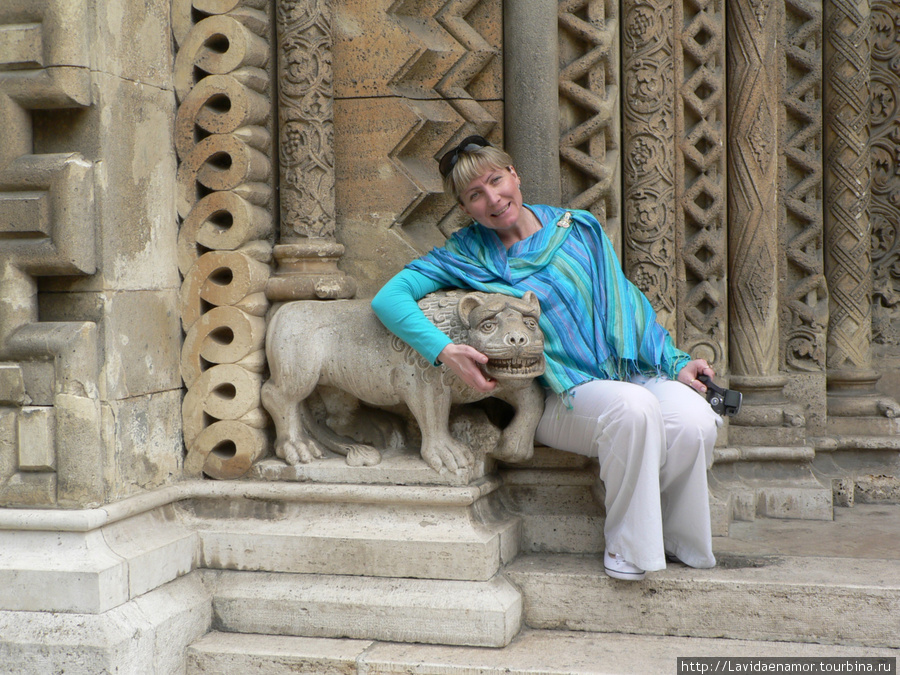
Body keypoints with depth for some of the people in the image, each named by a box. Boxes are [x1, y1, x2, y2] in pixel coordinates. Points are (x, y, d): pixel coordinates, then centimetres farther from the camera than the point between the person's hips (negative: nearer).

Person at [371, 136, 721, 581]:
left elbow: (629, 302, 18)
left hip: (635, 373, 4)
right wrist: (444, 350, -23)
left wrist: (675, 362, 8)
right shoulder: (468, 256, 4)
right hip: (562, 399, -3)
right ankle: (625, 547, -16)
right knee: (634, 407, -36)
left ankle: (681, 543, -2)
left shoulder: (579, 228, 13)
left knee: (694, 421, -28)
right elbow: (389, 298, -8)